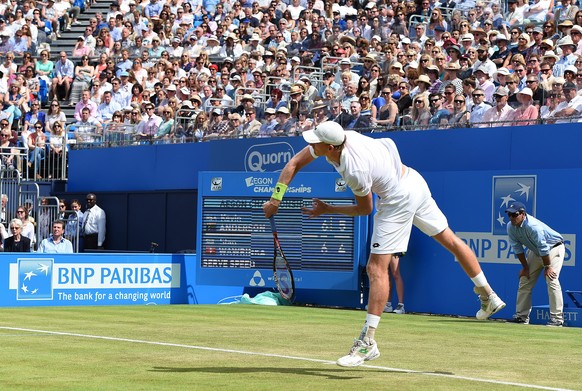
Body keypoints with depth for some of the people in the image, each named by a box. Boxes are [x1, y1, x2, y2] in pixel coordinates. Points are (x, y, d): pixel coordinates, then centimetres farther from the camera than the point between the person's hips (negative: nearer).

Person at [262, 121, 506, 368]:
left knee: (376, 267, -11)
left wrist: (327, 210, -6)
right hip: (413, 179, 10)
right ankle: (489, 296, 32)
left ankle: (367, 343, -13)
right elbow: (294, 164, -1)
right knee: (449, 239, 19)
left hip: (399, 199, -10)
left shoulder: (356, 172, -31)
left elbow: (365, 209, -11)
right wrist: (276, 199, -7)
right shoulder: (334, 139, -10)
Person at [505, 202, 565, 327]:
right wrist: (525, 267, -4)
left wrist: (547, 267, -22)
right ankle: (522, 316, 11)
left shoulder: (533, 226, -35)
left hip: (553, 248, -8)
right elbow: (517, 248, -4)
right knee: (525, 281, 4)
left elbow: (543, 248, -28)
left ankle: (557, 317, -21)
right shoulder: (510, 227, -12)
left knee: (552, 280, -21)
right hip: (535, 251, 8)